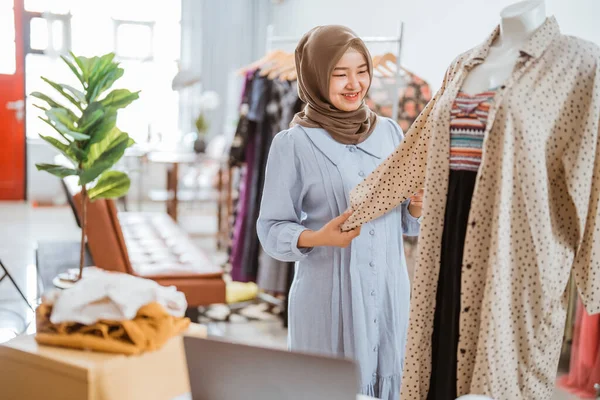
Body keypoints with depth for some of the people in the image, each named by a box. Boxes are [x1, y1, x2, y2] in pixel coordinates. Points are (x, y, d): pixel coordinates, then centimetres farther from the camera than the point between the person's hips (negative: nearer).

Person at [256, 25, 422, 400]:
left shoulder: (389, 131, 5)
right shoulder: (293, 143, -8)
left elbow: (408, 224, 12)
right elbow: (271, 228, -6)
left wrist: (417, 205, -9)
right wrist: (318, 237, -23)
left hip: (391, 292, 4)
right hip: (329, 297, -4)